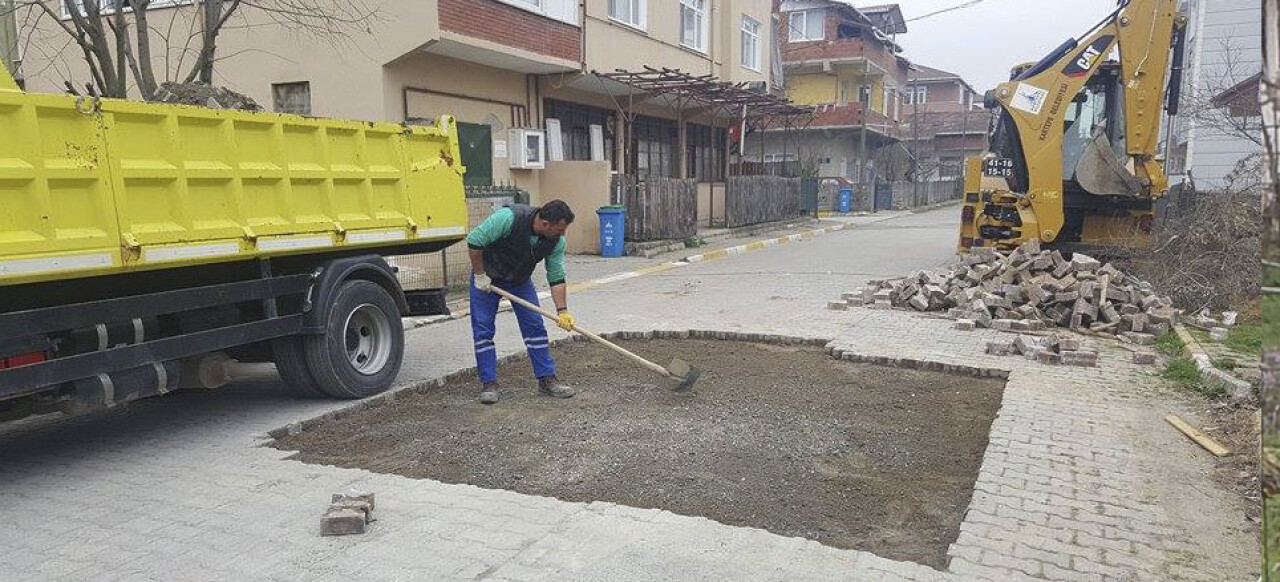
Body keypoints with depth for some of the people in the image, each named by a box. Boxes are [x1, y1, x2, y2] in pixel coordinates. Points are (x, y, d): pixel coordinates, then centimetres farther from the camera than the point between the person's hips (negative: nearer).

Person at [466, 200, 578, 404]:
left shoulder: (556, 240, -19)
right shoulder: (510, 218, -35)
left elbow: (556, 277, -12)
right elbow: (474, 241, -29)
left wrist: (562, 311, -18)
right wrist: (479, 275, -21)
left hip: (520, 280, 4)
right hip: (487, 277, -4)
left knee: (535, 326, -2)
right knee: (483, 329, -5)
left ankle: (546, 379, 6)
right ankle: (489, 384, 3)